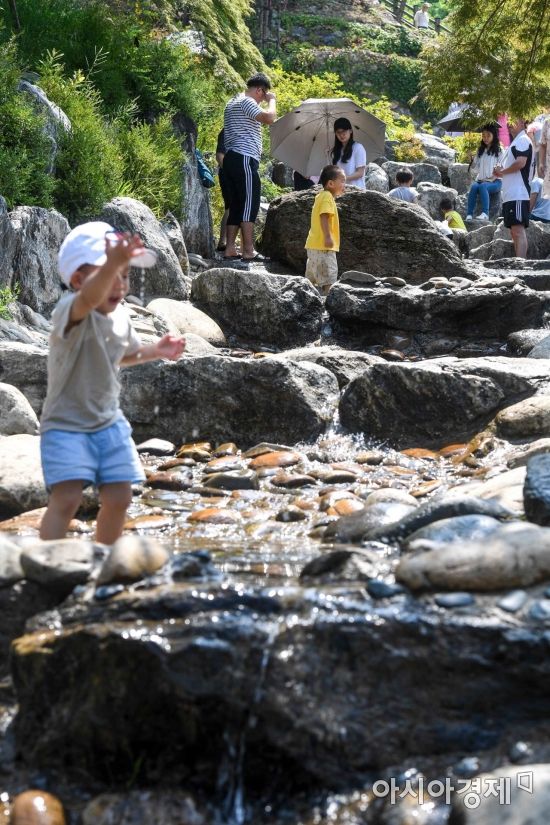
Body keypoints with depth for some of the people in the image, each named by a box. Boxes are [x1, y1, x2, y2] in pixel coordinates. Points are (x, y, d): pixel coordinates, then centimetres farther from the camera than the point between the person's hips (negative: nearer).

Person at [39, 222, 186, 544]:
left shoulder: (121, 317, 1)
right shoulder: (71, 312, -23)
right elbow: (89, 298, -50)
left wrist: (156, 351, 6)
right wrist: (112, 263, -68)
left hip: (110, 423, 7)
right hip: (66, 425, -7)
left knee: (119, 497, 7)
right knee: (67, 498, -18)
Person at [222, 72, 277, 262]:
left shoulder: (233, 102, 23)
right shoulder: (246, 102, -9)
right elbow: (269, 117, -23)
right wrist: (271, 100, -4)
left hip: (232, 159, 10)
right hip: (244, 159, -10)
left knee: (236, 205, 10)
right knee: (249, 205, -10)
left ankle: (230, 248, 7)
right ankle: (248, 251, -12)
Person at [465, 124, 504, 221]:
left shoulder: (499, 151, 5)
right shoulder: (481, 150, 19)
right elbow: (475, 169, 16)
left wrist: (492, 178, -15)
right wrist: (472, 160, -2)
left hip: (494, 181, -4)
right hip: (480, 179, 4)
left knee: (483, 186, -36)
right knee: (474, 186, -30)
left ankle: (485, 213, -45)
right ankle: (469, 215, -38)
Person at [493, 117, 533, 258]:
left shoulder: (522, 140, -7)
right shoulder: (515, 142, 23)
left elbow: (520, 162, -22)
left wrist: (502, 171, -8)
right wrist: (500, 171, 7)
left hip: (518, 195, -10)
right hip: (510, 195, 10)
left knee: (518, 230, -14)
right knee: (515, 232, 10)